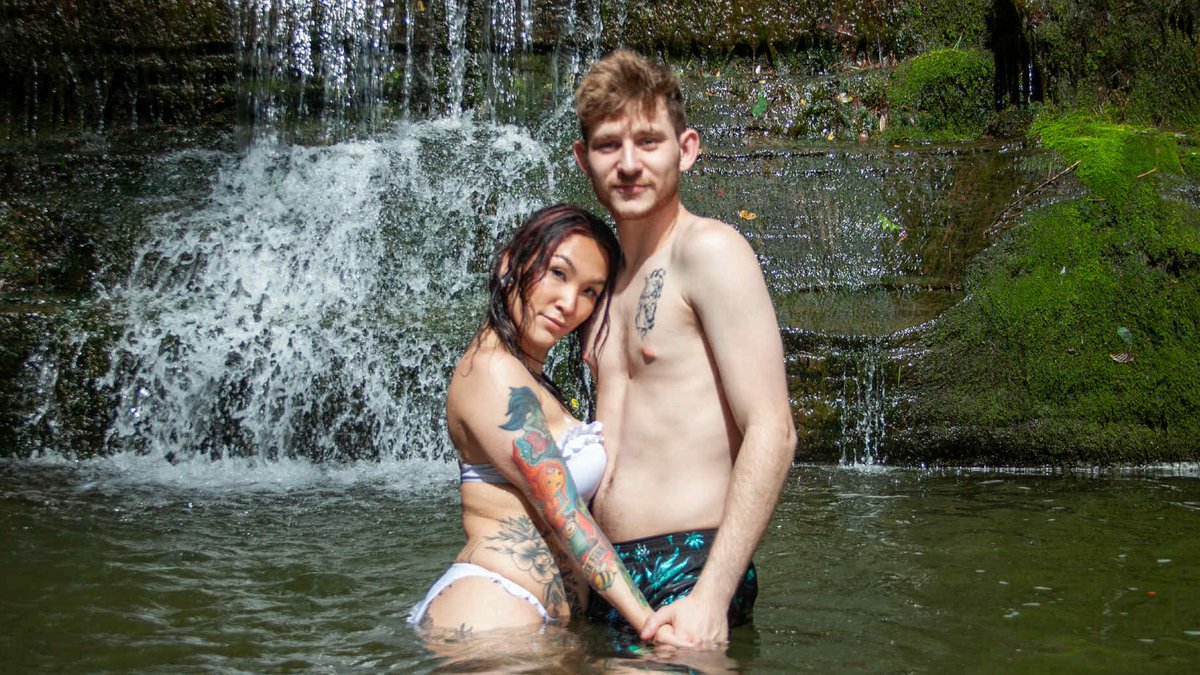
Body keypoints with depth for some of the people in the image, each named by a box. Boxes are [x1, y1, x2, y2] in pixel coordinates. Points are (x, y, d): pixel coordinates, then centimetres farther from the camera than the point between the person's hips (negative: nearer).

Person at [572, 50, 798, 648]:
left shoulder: (708, 250, -9)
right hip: (609, 576, 7)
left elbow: (772, 432, -17)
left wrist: (711, 597, -22)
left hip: (688, 571, -7)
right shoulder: (609, 273, 14)